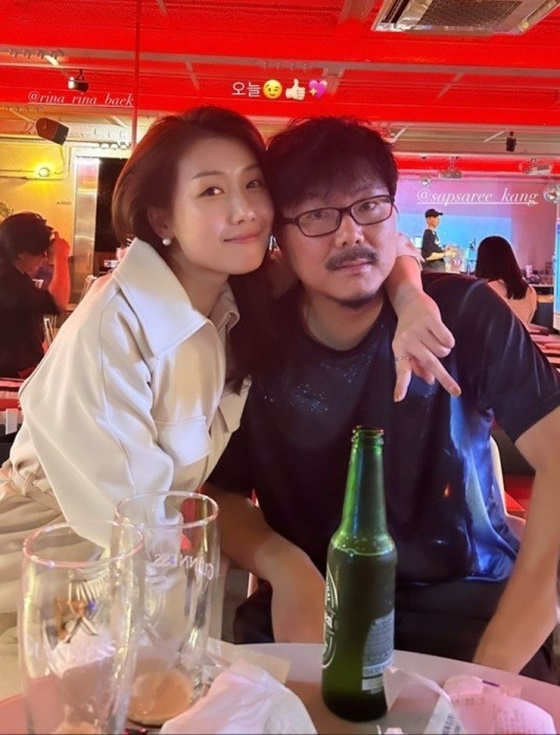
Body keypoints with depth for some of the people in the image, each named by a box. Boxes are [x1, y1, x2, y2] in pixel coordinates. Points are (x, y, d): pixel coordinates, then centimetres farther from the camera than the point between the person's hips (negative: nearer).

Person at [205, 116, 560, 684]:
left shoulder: (464, 313, -9)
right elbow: (220, 493, 4)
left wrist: (497, 662, -24)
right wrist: (280, 563, -18)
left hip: (464, 600, -1)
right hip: (312, 604, 2)